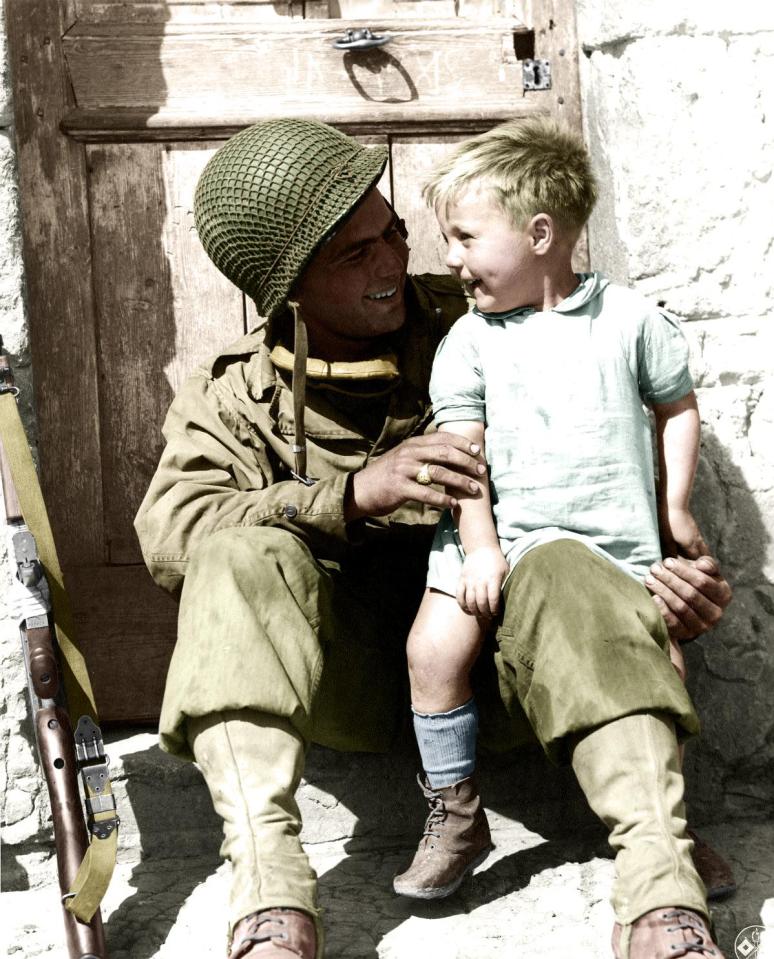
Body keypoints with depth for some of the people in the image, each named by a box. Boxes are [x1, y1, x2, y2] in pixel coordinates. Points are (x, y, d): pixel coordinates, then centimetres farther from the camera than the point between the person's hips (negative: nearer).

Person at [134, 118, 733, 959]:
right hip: (341, 680, 0)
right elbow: (169, 531, -12)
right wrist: (353, 495, -26)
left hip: (480, 640, 0)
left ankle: (660, 891, -41)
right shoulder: (232, 395, 6)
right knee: (242, 557, -28)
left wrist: (678, 565, -16)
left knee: (569, 565, -30)